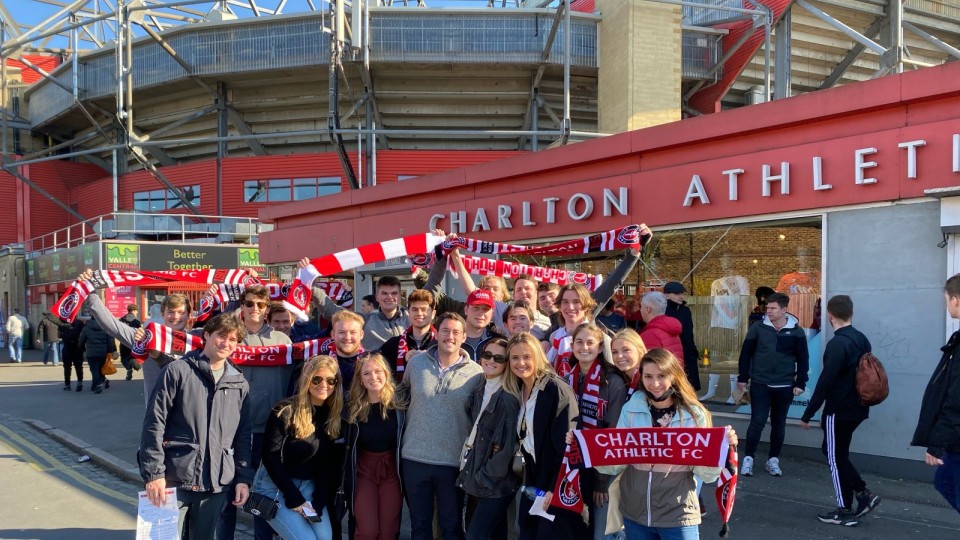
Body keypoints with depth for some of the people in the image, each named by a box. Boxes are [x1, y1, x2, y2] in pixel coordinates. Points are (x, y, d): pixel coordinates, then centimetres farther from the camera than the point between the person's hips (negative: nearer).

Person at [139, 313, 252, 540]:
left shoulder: (239, 384, 10)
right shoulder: (177, 371, -3)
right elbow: (154, 424, -6)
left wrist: (243, 478, 6)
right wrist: (154, 473, -12)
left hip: (217, 484, 4)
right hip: (174, 479, -3)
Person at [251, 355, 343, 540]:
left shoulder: (334, 415, -1)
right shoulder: (285, 410, -16)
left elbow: (328, 462, 0)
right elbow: (271, 457, -16)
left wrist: (319, 501, -11)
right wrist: (295, 499, -17)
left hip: (308, 485, 5)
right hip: (274, 485, -5)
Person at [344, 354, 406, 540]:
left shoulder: (399, 404, -9)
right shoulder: (354, 408, -3)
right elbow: (349, 448, 3)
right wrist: (347, 485, 2)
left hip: (392, 471, 0)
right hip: (364, 472, 1)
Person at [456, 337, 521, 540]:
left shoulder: (507, 398, -16)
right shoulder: (479, 389, 7)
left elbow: (508, 445, -17)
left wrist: (486, 476, -12)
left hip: (495, 483, -7)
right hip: (476, 478, 7)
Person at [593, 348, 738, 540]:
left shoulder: (695, 414, -6)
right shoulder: (630, 409, -2)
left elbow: (706, 474, -4)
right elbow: (615, 464, -4)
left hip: (678, 517, -2)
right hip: (634, 514, 2)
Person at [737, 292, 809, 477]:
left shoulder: (796, 332, -2)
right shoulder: (758, 328, -2)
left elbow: (803, 359, 3)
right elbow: (746, 353, 2)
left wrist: (800, 383, -2)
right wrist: (742, 378, 0)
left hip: (784, 386, 1)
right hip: (760, 384, -1)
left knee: (779, 425, 10)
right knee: (757, 422, -4)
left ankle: (773, 460, 22)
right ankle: (748, 459, 7)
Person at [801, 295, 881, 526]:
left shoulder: (837, 344, -20)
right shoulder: (862, 339, 7)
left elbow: (825, 382, -22)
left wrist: (807, 414, -16)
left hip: (839, 410, -9)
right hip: (857, 408, 9)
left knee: (836, 457, 4)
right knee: (837, 453, 21)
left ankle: (845, 510, 10)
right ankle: (863, 494, 16)